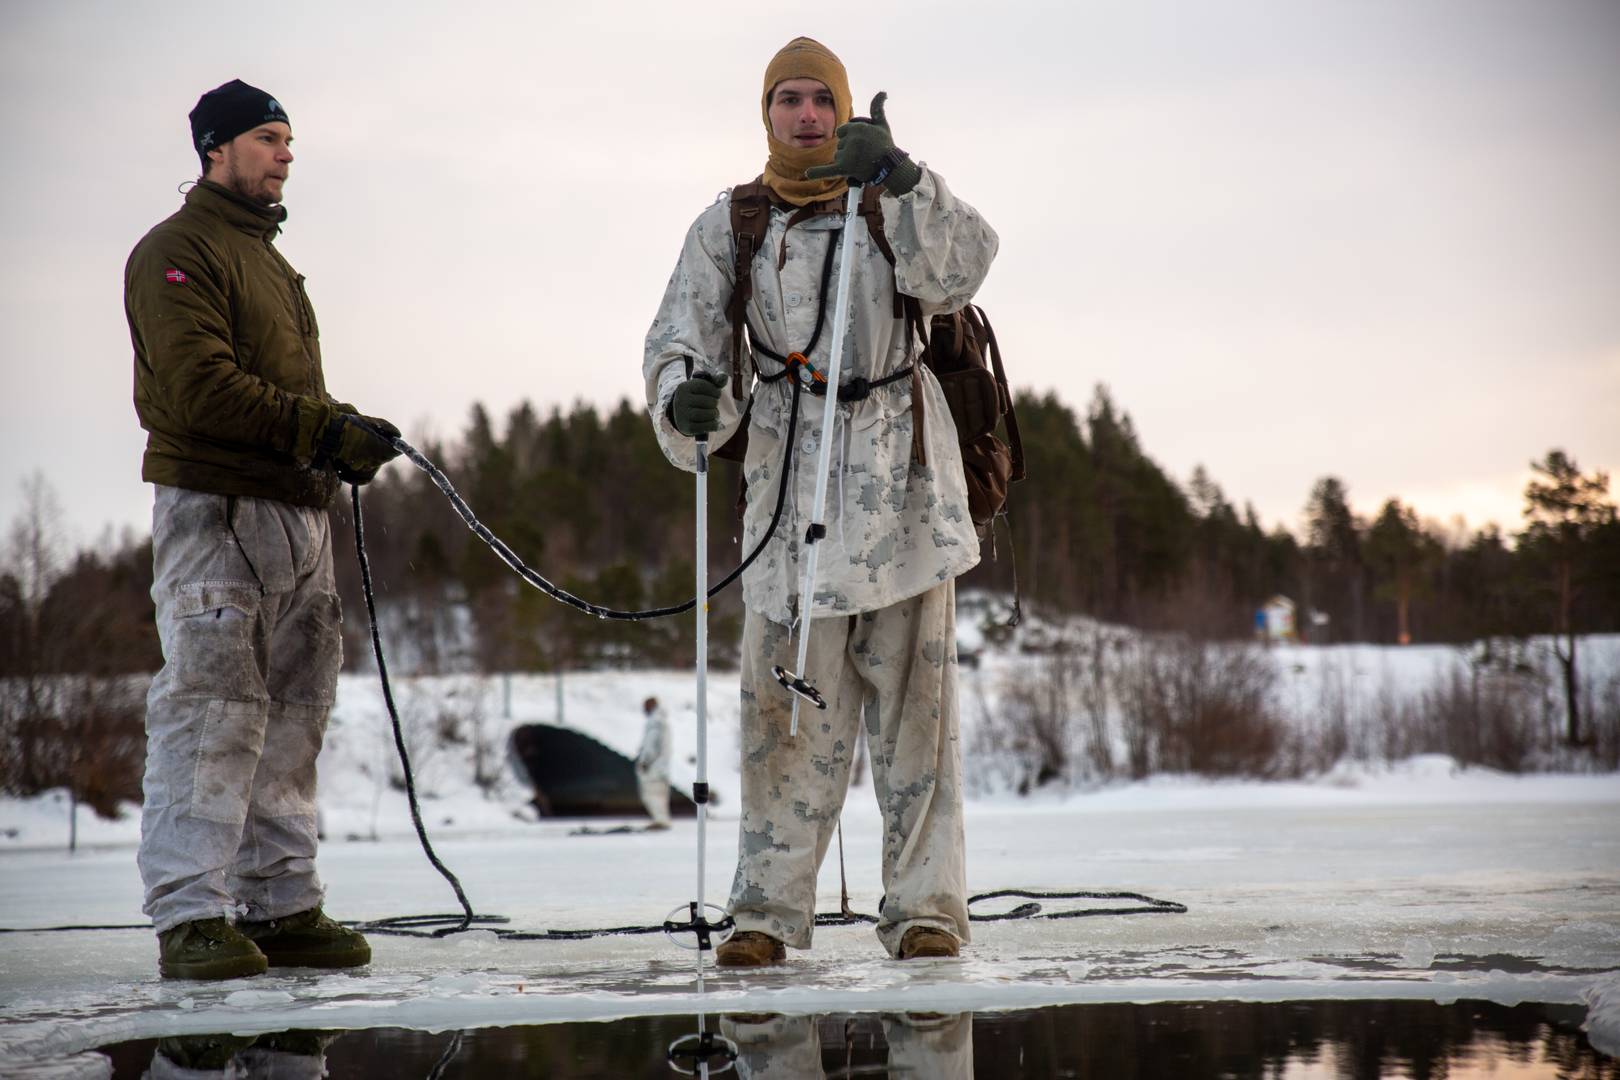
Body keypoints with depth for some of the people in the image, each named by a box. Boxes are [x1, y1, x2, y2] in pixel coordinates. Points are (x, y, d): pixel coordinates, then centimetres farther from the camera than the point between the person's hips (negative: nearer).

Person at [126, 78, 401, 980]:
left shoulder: (269, 260, 24)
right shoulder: (177, 253, -4)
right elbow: (202, 388, -17)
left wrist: (347, 437, 2)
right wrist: (322, 428, -21)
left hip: (298, 514, 9)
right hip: (216, 509, -9)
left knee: (292, 715, 8)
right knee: (211, 713, -10)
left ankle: (281, 905, 14)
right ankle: (191, 915, -7)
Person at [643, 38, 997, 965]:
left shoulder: (900, 206, 9)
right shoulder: (728, 227, 11)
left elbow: (959, 269, -11)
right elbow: (683, 342, 6)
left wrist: (900, 177, -25)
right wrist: (685, 402, -16)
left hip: (901, 482, 0)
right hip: (790, 490, 0)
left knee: (915, 700, 1)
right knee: (786, 706, -2)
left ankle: (926, 904, 7)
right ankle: (770, 907, 5)